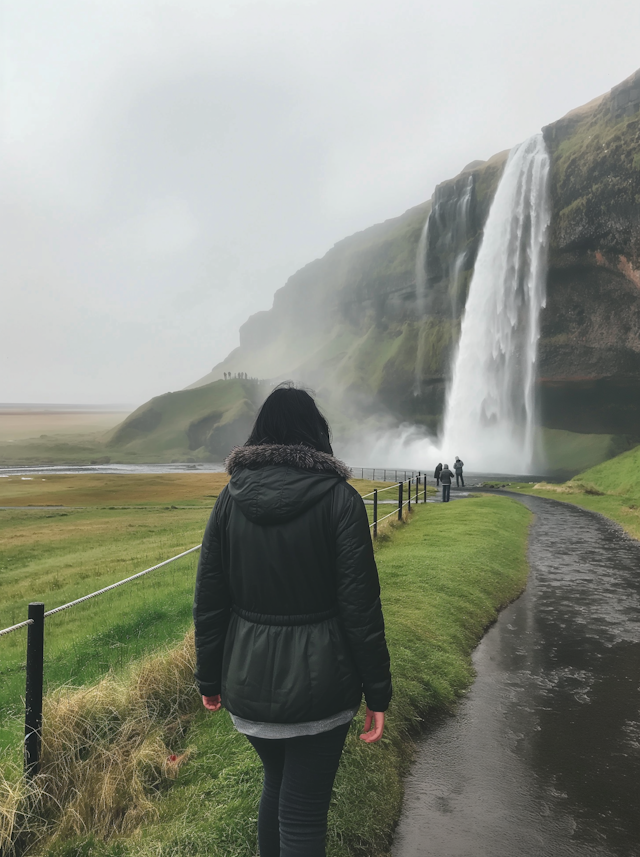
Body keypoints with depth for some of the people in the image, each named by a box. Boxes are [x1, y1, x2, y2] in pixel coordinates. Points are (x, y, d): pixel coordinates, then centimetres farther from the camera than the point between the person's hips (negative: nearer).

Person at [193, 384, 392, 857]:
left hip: (248, 680, 4)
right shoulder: (339, 499, -12)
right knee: (303, 814, 10)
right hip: (318, 684, -4)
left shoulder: (231, 498, -2)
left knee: (277, 782, 28)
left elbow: (209, 600, 1)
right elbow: (360, 605, -13)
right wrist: (378, 693, -4)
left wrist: (210, 678, 12)